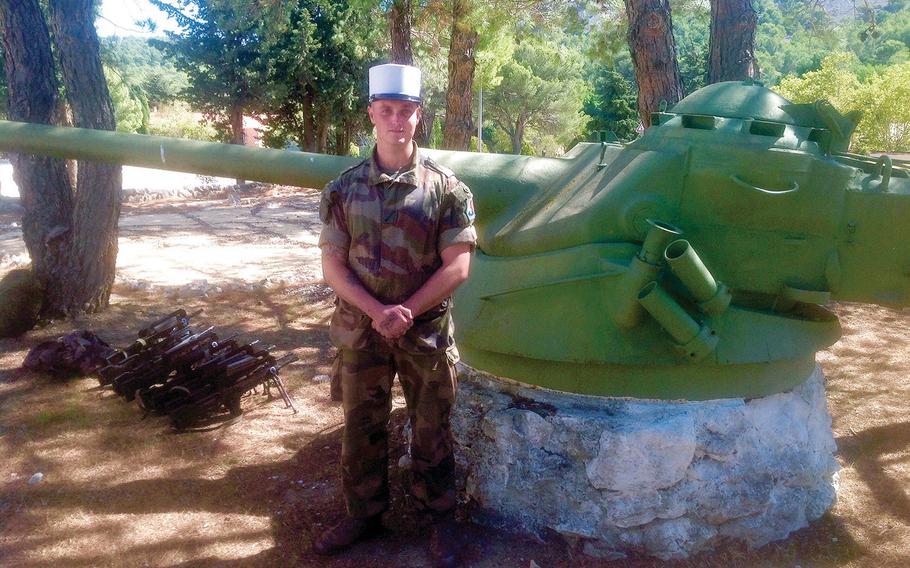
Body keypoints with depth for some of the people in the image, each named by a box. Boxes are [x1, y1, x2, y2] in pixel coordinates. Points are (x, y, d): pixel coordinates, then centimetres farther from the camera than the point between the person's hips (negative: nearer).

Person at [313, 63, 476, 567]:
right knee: (360, 428, 14)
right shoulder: (345, 188, 1)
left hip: (427, 332, -2)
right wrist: (377, 311, -16)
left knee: (431, 430, 10)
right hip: (360, 330, 2)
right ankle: (363, 514, 33)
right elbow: (332, 265, -2)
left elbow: (457, 266, -8)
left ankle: (440, 518, 27)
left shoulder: (446, 188, -4)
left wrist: (407, 312, -16)